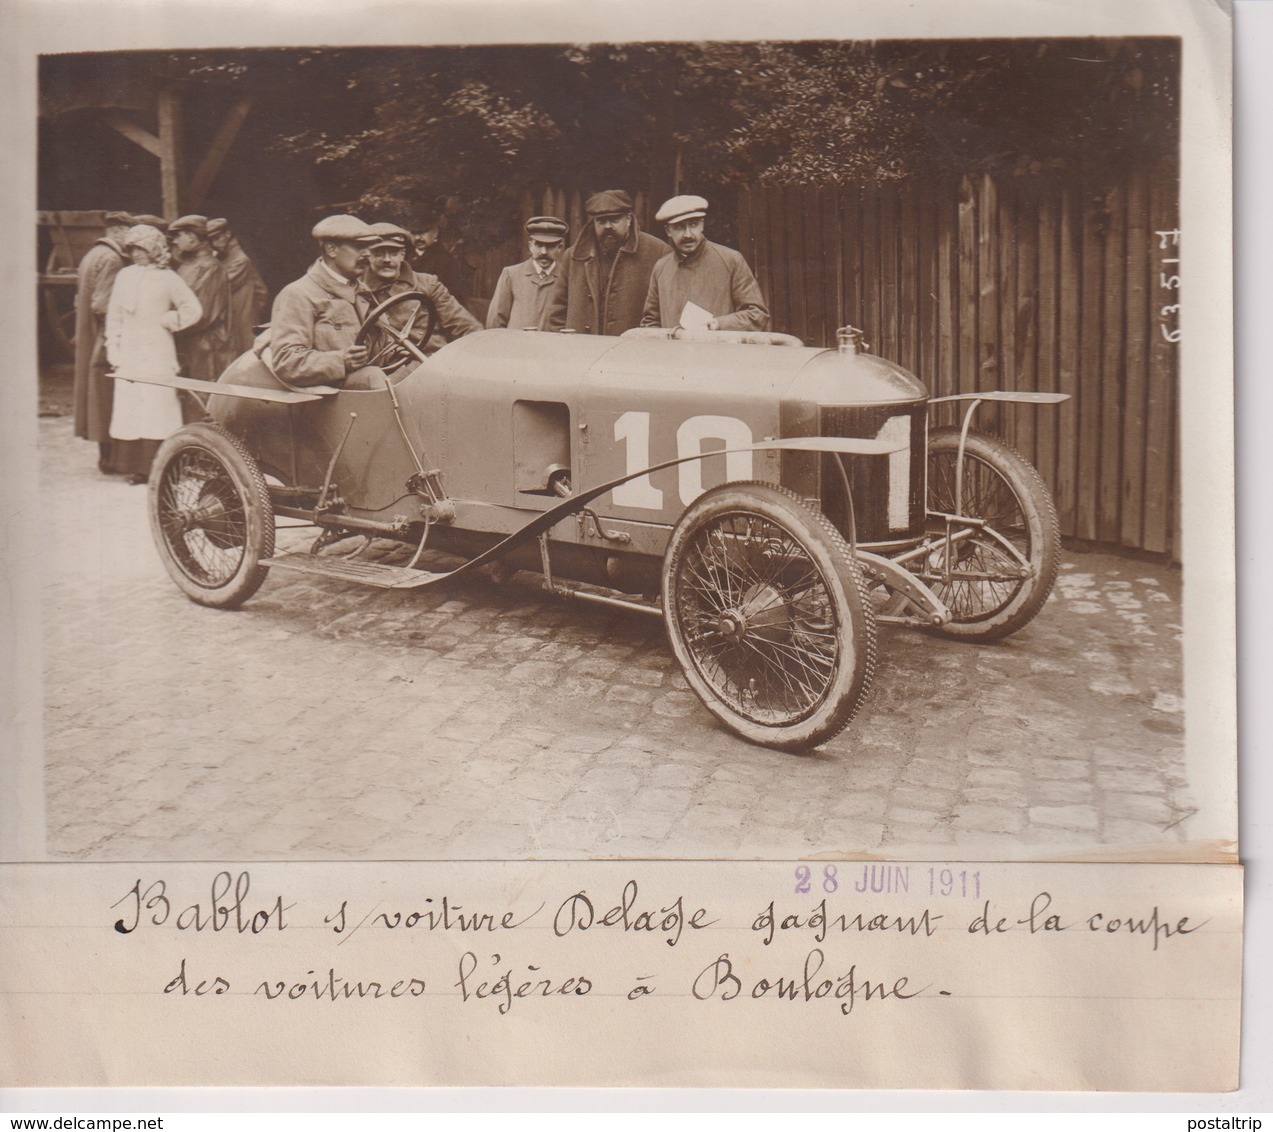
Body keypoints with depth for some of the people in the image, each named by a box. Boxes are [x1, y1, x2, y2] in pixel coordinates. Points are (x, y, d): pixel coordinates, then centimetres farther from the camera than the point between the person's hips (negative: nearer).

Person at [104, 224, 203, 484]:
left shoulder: (168, 278, -1)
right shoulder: (124, 276, 10)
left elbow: (193, 310, 1)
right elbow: (114, 316, 13)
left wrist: (168, 321, -2)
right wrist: (114, 350, 7)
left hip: (158, 357, -4)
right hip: (129, 356, 4)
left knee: (158, 411, -6)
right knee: (129, 412, 1)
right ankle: (134, 466, 6)